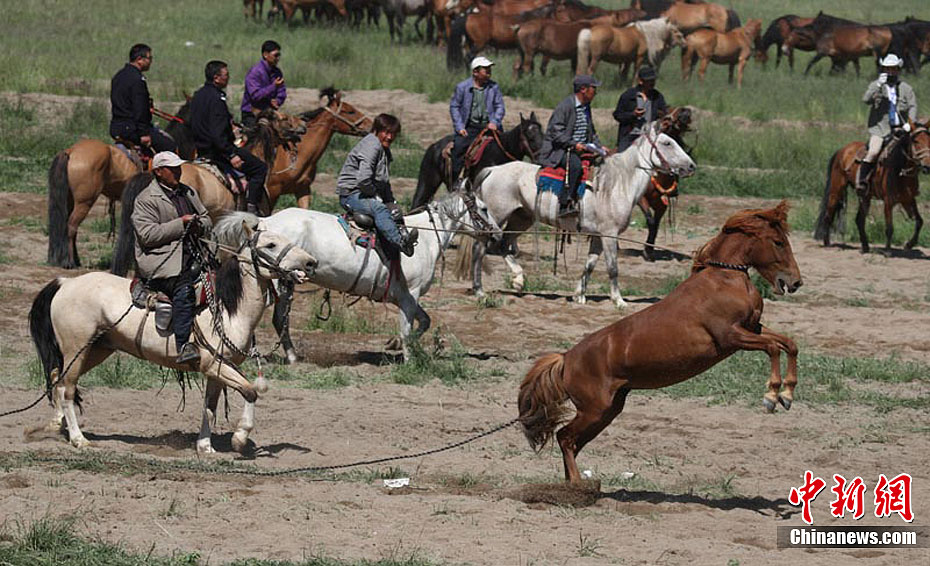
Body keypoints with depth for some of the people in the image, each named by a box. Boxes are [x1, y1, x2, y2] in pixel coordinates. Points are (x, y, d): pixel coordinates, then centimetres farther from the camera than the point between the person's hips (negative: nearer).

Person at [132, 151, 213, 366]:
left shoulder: (189, 193, 20)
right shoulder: (146, 199, -3)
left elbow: (207, 221, 25)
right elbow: (147, 235, -13)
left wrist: (198, 225, -1)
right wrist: (180, 224, -15)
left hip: (190, 258, 8)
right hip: (160, 262, -8)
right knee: (183, 289, -31)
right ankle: (183, 347, -36)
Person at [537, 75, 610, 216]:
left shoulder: (586, 107, 16)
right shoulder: (565, 106, -12)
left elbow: (592, 132, 27)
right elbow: (556, 132, -17)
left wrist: (599, 146, 9)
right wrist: (574, 144, -25)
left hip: (580, 150, 9)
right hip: (559, 150, -9)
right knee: (575, 164, -37)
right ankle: (564, 204, -38)